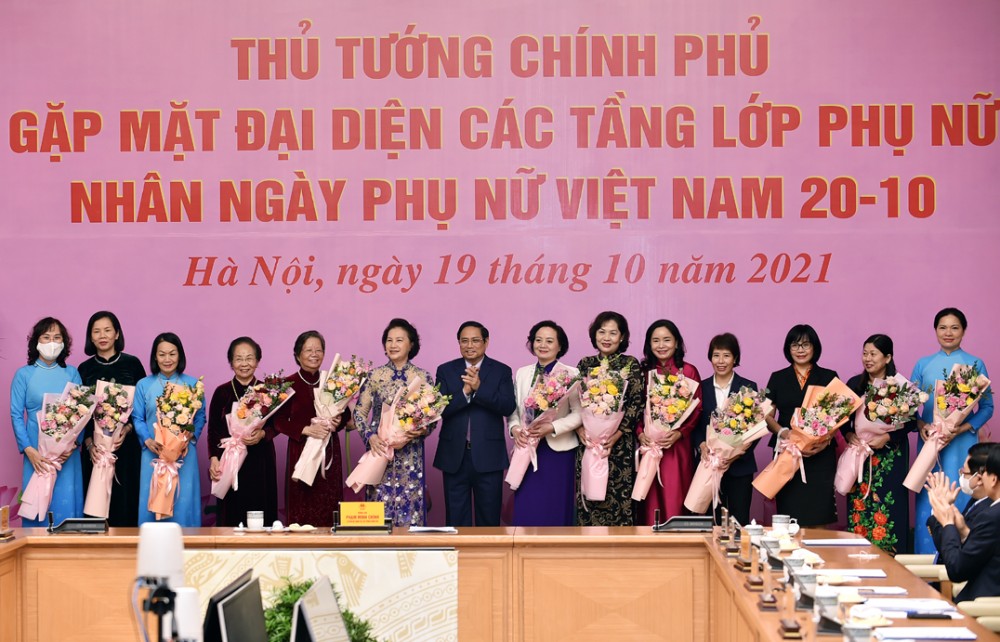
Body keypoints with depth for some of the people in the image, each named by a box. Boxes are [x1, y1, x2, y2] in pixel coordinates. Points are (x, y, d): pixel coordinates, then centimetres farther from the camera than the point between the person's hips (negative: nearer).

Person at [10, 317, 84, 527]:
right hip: (37, 453, -1)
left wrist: (74, 443, -11)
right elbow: (16, 415, -1)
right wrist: (29, 450, -13)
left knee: (67, 504, 2)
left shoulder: (72, 373, 8)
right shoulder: (24, 374, 2)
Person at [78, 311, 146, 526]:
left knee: (125, 499, -4)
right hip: (95, 448, 1)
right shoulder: (84, 369, 8)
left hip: (127, 446, -1)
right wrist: (89, 444, -8)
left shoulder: (132, 364, 3)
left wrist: (127, 429, -13)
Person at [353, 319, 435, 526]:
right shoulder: (375, 376, 4)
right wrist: (370, 436, -11)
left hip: (410, 456, 0)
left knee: (410, 508, 0)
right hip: (379, 450, 1)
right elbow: (359, 412, 5)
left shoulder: (422, 377, 2)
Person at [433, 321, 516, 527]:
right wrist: (464, 391, -19)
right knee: (456, 518, 6)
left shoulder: (501, 371, 3)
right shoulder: (445, 371, 6)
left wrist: (479, 387, -21)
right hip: (455, 455, 1)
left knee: (489, 518, 5)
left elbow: (508, 407, -11)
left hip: (488, 456, -1)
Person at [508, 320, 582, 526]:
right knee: (526, 510, 2)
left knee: (556, 510, 3)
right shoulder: (522, 374, 10)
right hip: (527, 450, 3)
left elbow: (579, 413, -8)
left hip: (558, 450, -3)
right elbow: (513, 410, 12)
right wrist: (515, 428, -8)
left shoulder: (570, 374, -3)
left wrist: (552, 427, -20)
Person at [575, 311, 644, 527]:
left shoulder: (631, 364, 3)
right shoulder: (585, 364, 11)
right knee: (588, 497, 1)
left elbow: (636, 404, -4)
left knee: (619, 497, -4)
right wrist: (580, 430, -10)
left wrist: (616, 435, -13)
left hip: (620, 443, -2)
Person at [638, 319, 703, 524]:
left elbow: (697, 409, 1)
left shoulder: (688, 372, 3)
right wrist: (640, 434, -10)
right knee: (652, 503, 1)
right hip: (649, 444, 1)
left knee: (674, 502, -4)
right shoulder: (643, 372, 8)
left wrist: (679, 433, -12)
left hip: (677, 447, -1)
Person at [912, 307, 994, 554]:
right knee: (929, 502, 1)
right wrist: (921, 425, -12)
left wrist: (961, 429, -15)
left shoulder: (975, 364, 3)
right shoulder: (923, 365, 9)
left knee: (960, 500, -2)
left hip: (962, 443, -2)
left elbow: (987, 407, 0)